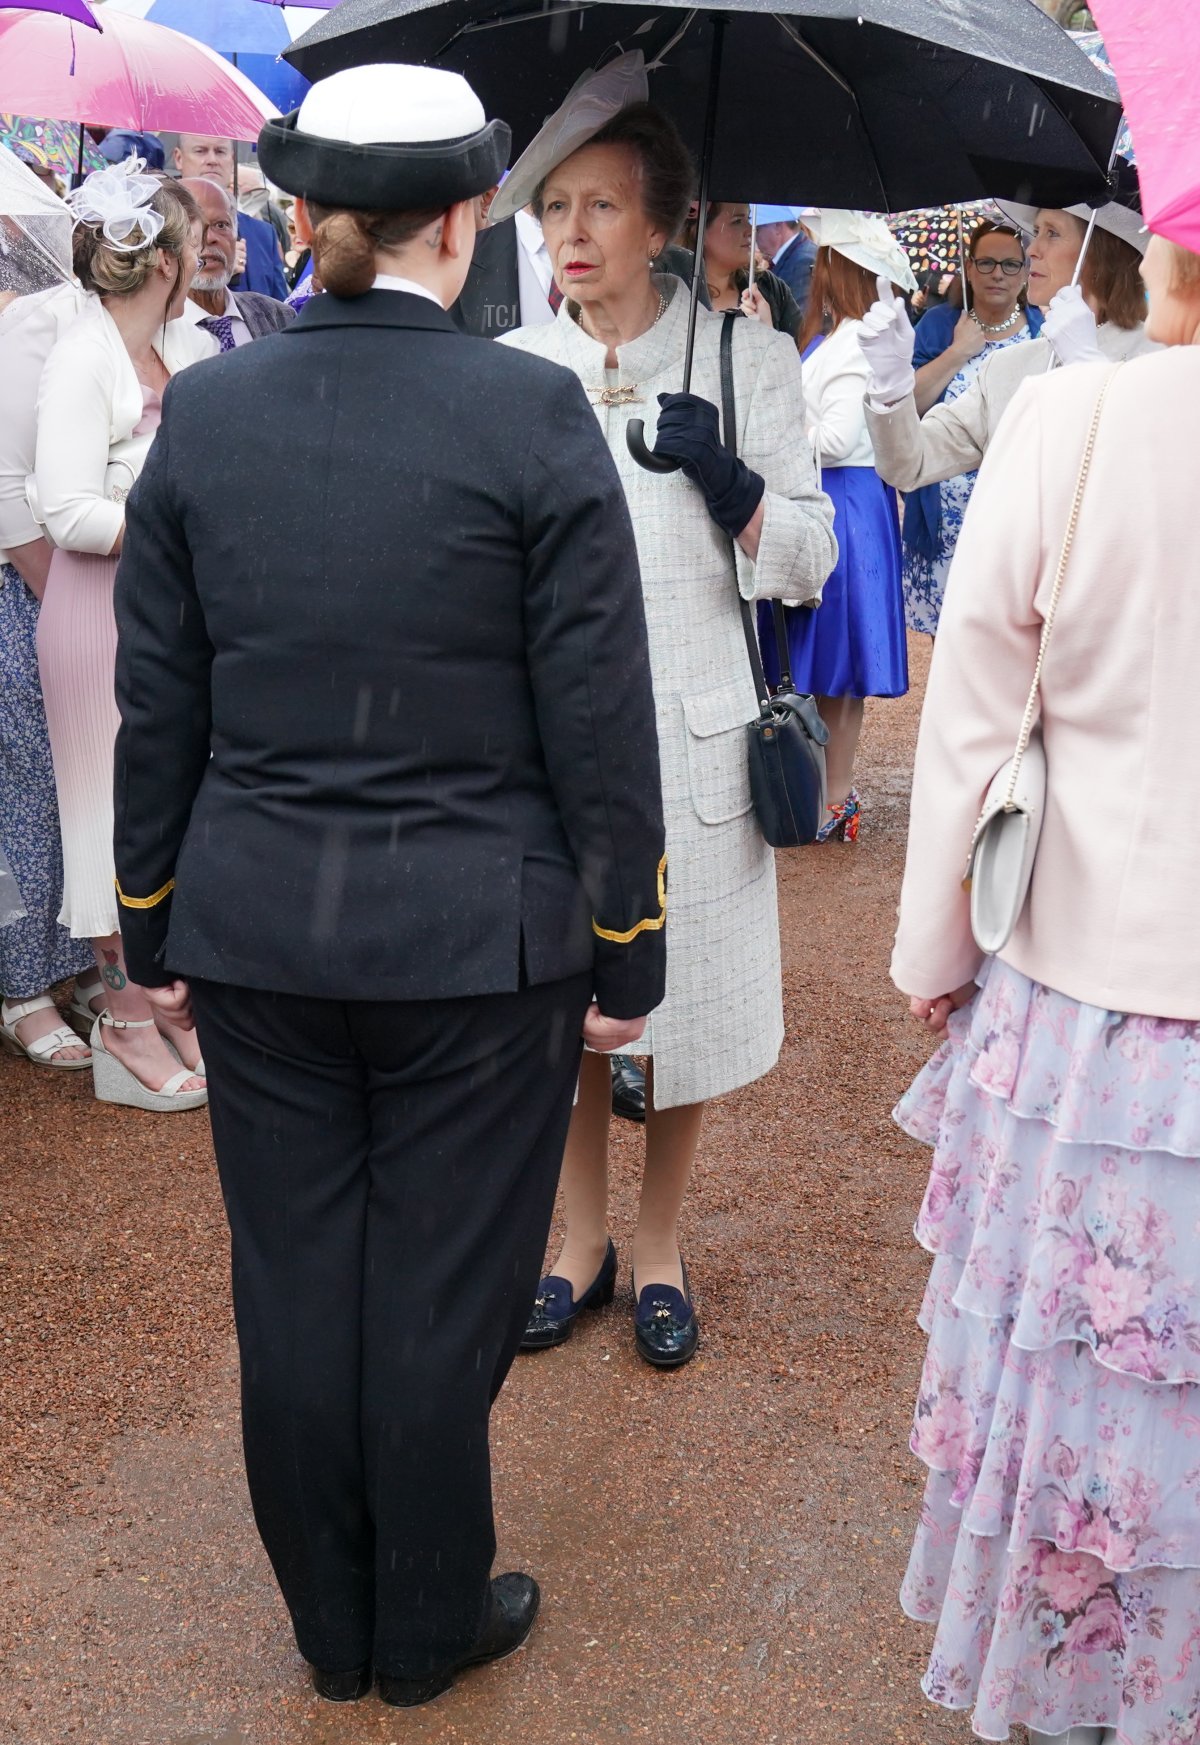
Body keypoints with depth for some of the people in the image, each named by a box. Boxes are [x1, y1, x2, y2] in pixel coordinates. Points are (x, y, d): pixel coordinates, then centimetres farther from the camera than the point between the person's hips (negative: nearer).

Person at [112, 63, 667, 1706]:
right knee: (441, 1299, 11)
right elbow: (599, 725, -9)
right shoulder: (534, 415, -11)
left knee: (294, 1289, 16)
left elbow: (157, 707, 4)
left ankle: (335, 1627, 35)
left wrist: (155, 928, 14)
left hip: (256, 935, 4)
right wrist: (626, 953, 1)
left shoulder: (203, 412, -1)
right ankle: (428, 1630, 31)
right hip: (477, 943, -3)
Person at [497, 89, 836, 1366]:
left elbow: (808, 563, -1)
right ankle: (583, 1237, 31)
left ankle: (660, 1247, 28)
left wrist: (727, 479, -18)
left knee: (681, 997, 8)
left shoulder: (747, 358, 0)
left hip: (687, 735, -1)